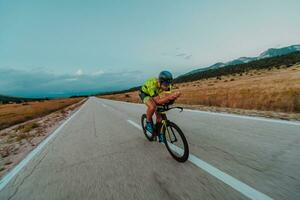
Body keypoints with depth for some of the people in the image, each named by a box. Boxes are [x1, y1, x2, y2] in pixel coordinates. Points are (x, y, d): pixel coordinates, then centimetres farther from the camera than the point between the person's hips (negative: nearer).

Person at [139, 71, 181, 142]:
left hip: (155, 95, 5)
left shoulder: (166, 84, -25)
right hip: (145, 94, -5)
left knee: (159, 115, -3)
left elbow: (168, 96, -25)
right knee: (152, 107, -36)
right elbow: (158, 101, -44)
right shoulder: (152, 85, -41)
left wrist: (173, 96, -47)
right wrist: (169, 97, -59)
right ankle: (148, 123, -7)